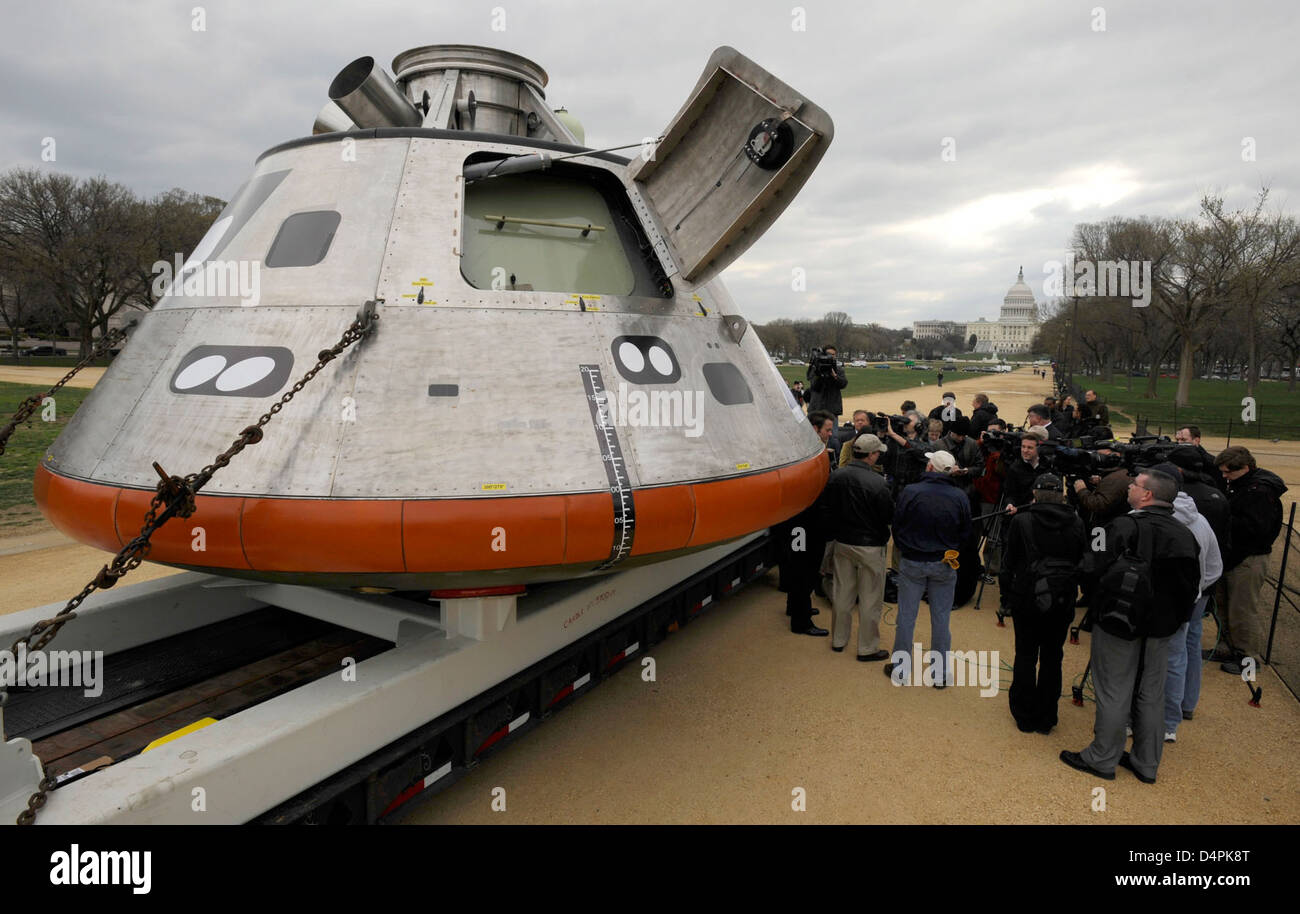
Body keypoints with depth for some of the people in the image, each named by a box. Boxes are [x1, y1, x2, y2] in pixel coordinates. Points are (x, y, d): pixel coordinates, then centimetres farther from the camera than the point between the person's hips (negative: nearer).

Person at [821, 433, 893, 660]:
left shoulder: (837, 476, -4)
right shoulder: (878, 483, -22)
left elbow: (827, 509, 6)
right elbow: (889, 516, -13)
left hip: (843, 543, 6)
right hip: (870, 546, -5)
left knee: (842, 593, 18)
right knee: (870, 598, 8)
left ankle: (838, 639, 31)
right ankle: (867, 648, 17)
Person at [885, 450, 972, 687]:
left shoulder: (911, 491, -14)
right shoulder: (959, 497, -8)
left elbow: (897, 525, -4)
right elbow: (966, 532, 3)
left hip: (912, 562, -1)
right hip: (944, 566, 2)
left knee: (906, 617, 9)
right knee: (941, 619, 11)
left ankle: (901, 670, 19)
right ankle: (940, 674, 20)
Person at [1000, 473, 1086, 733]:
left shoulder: (1022, 521, -9)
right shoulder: (1076, 523, -3)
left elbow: (1009, 561, -4)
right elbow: (1083, 562, 4)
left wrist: (1007, 592, 7)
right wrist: (1070, 589, 14)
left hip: (1027, 598, -2)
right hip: (1062, 602, 2)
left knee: (1025, 656, 9)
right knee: (1052, 658, 12)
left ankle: (1025, 716, 18)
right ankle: (1046, 719, 22)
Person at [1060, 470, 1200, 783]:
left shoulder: (1126, 526, -19)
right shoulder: (1184, 534, 1)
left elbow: (1094, 569, -19)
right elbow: (1191, 584, 8)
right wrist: (1174, 617, 18)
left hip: (1119, 624, -6)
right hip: (1160, 627, 6)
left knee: (1113, 693, 5)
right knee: (1151, 695, 17)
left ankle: (1103, 759, 19)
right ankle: (1146, 764, 29)